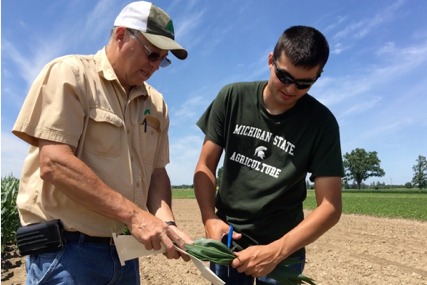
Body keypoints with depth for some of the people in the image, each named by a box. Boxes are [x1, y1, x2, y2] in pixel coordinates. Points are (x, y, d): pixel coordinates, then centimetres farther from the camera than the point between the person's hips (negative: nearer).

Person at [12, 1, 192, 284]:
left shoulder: (156, 104, 8)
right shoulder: (69, 73, -9)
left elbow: (157, 172, 10)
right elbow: (53, 164, -19)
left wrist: (166, 224, -8)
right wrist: (134, 215, -22)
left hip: (125, 250, 6)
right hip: (66, 251, -6)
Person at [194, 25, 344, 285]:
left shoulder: (322, 123, -13)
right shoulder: (233, 98, -10)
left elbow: (330, 207, -15)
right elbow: (205, 166, -5)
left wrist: (275, 252, -26)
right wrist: (210, 219, -20)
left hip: (283, 248, -1)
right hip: (228, 240, 2)